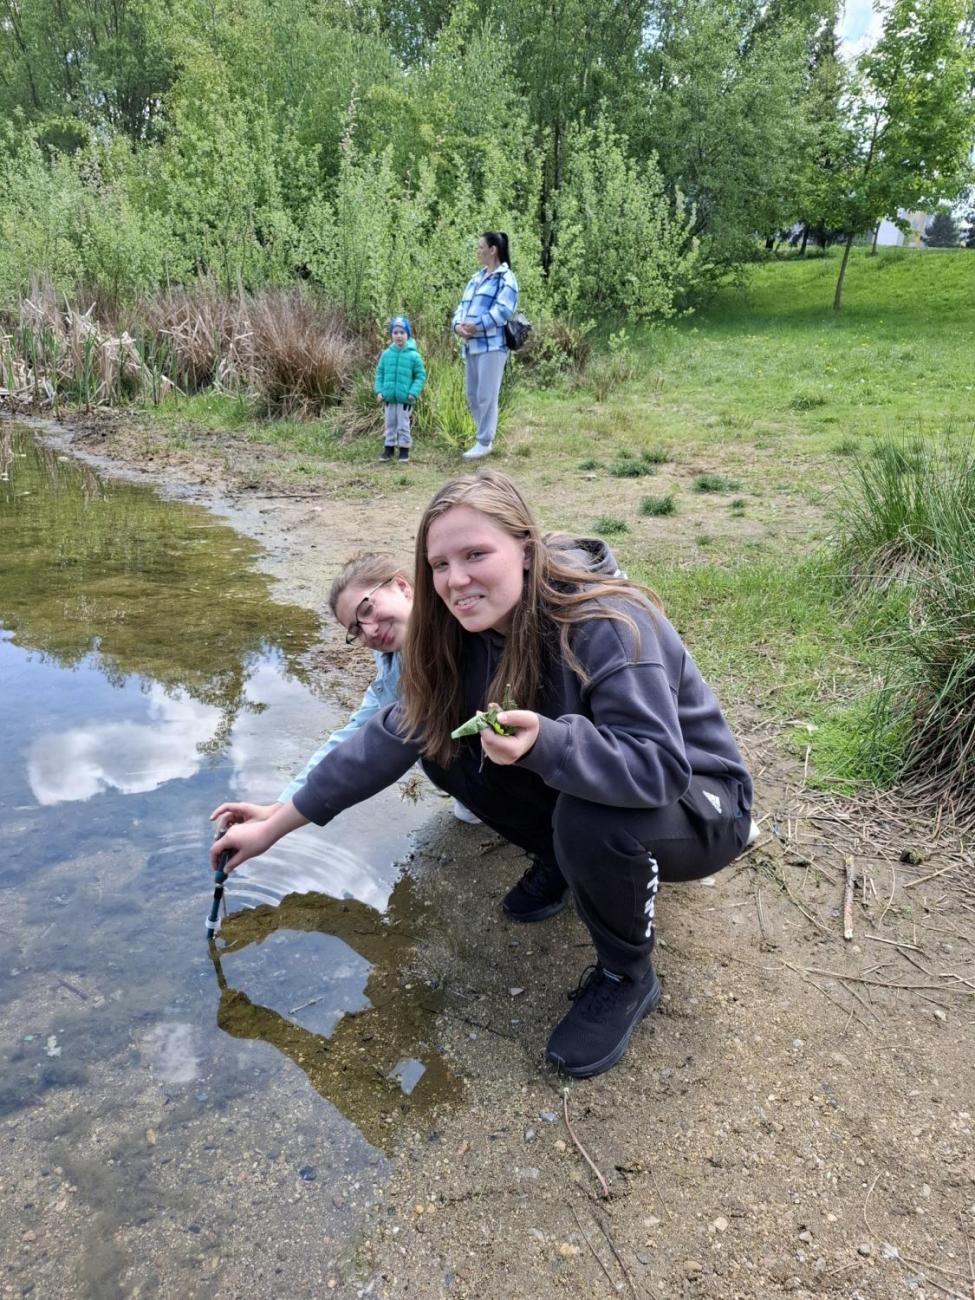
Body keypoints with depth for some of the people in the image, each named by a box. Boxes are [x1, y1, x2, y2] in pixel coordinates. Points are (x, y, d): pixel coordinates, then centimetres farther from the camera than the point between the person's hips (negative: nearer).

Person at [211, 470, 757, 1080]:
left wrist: (543, 742, -55)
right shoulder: (471, 634, -9)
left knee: (591, 818, -38)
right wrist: (275, 825, -5)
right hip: (577, 782, 6)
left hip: (697, 800, -6)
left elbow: (659, 768, -38)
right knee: (447, 749, -9)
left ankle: (627, 980, -7)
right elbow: (396, 735, -6)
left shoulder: (607, 626, -31)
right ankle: (568, 864, 11)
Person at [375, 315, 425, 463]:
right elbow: (379, 373, 8)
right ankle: (389, 448, 21)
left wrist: (414, 392, -14)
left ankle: (404, 449, 14)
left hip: (405, 397, -3)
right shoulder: (386, 354, 1)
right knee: (390, 424, 12)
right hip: (389, 396, 3)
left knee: (403, 425, 3)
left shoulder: (413, 355, -7)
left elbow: (420, 376, -4)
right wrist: (379, 391, -2)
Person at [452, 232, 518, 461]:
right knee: (472, 394, 12)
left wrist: (476, 325, -19)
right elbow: (463, 305, 17)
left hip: (492, 344, -9)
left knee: (486, 395, -7)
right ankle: (483, 434, 24)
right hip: (471, 345, 9)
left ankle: (484, 441, 0)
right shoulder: (476, 277, 21)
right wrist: (458, 325, -3)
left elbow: (503, 310, -16)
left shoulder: (506, 278, -4)